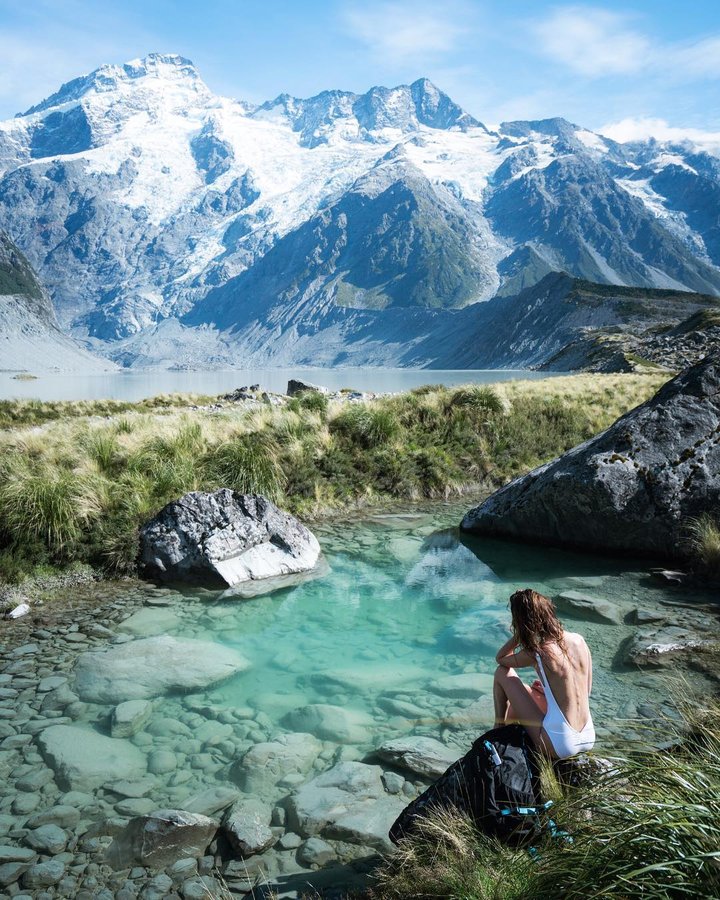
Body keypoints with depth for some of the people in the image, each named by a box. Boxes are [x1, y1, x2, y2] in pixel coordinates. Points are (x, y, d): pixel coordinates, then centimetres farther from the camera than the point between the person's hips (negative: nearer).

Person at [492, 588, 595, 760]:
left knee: (503, 673, 6)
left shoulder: (537, 653, -16)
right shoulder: (579, 640, -1)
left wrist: (520, 631, -2)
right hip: (588, 739, 6)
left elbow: (500, 658, 5)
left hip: (559, 745, -6)